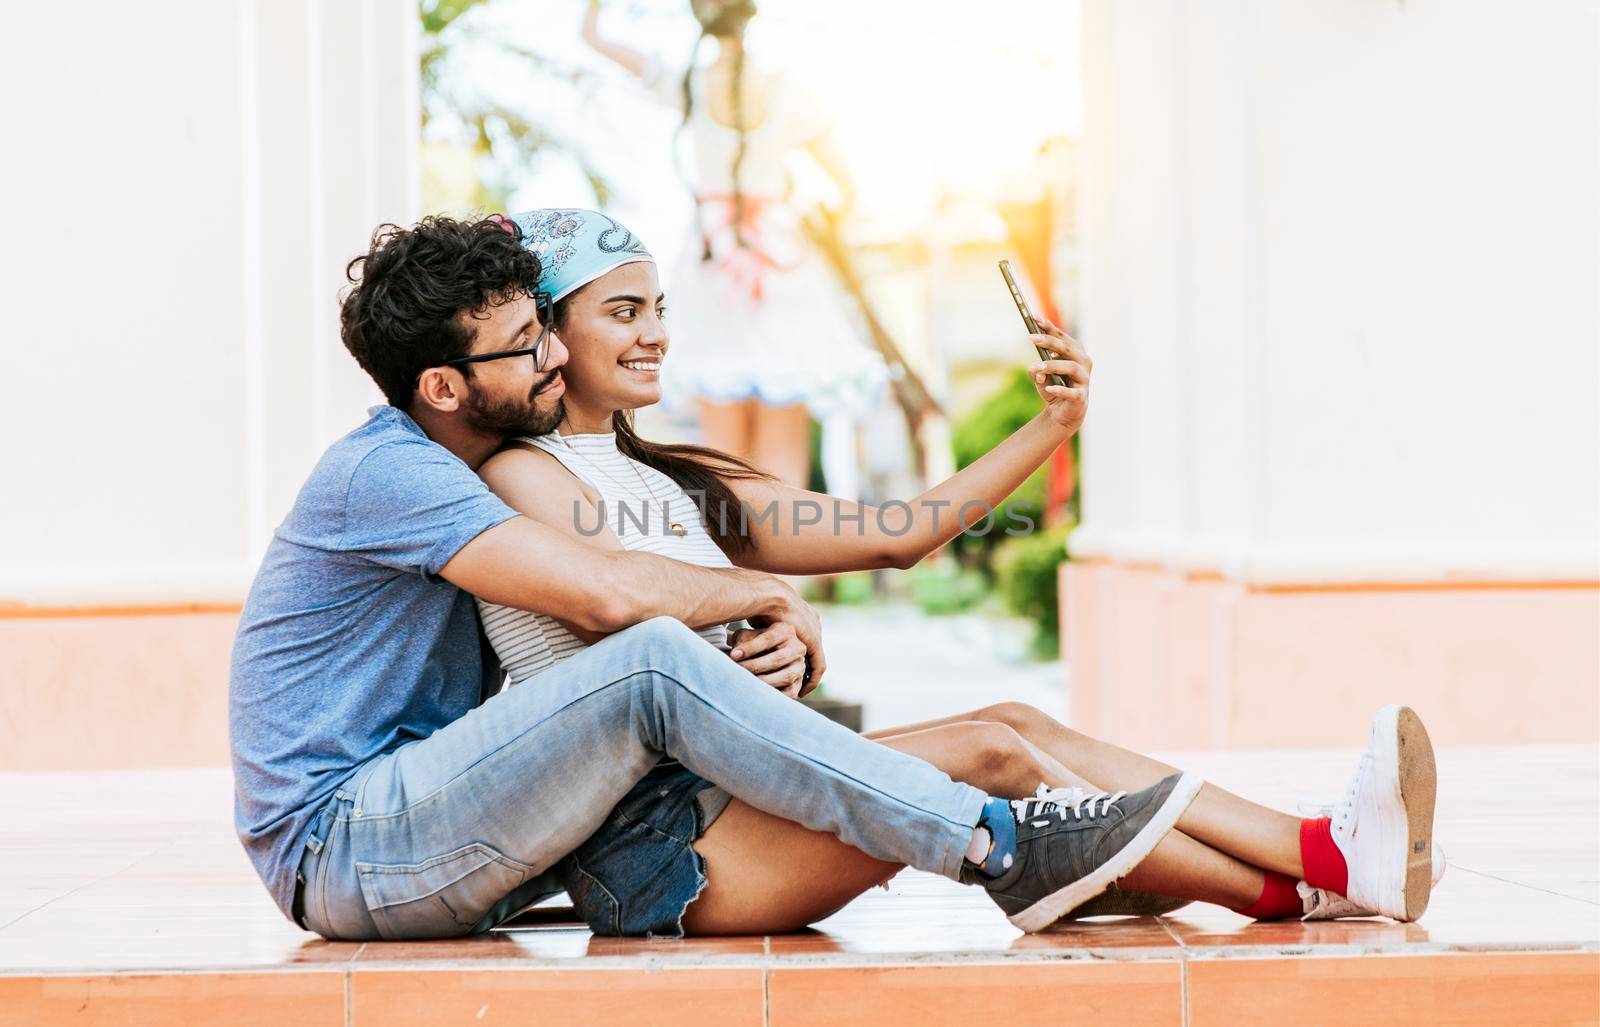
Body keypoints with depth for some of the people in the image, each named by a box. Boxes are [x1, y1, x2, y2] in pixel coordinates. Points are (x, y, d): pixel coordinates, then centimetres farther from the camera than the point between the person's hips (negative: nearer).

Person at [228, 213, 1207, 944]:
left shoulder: (467, 470, 16)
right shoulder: (385, 471, -15)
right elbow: (608, 594, -26)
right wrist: (768, 592, -9)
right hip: (339, 846, -10)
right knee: (653, 662, -26)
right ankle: (997, 848, -26)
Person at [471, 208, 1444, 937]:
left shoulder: (675, 483, 21)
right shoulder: (520, 474, -3)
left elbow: (895, 537, 16)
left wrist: (1051, 427, 9)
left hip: (735, 792, 8)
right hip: (646, 841, -8)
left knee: (1018, 724, -8)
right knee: (985, 752, -19)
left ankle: (1326, 850, -19)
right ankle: (1291, 891, -16)